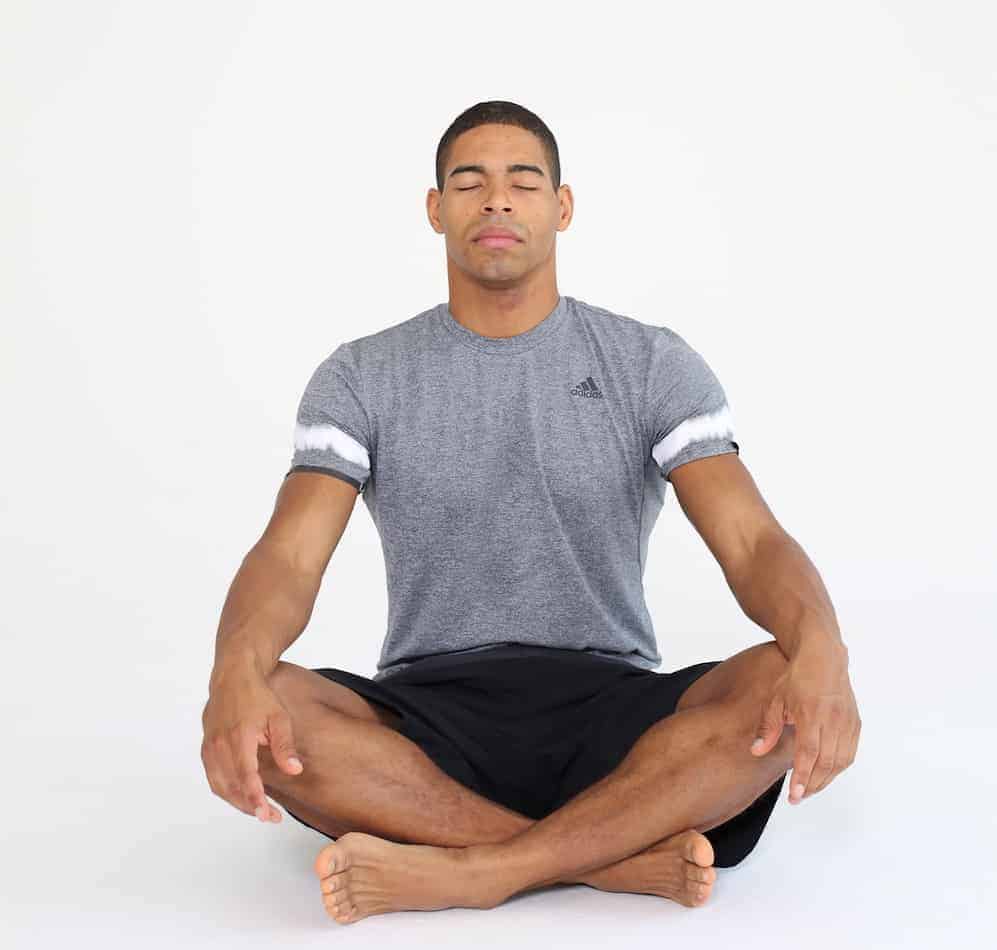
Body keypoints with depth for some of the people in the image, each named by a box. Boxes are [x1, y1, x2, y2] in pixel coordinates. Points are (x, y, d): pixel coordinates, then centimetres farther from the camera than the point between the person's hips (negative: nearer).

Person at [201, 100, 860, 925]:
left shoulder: (653, 363, 3)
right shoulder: (363, 378, 4)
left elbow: (752, 541, -8)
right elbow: (290, 555, -9)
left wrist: (821, 650, -32)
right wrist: (237, 671, -33)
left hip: (611, 713, 0)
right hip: (428, 716, 1)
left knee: (779, 686, -29)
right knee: (269, 709, -30)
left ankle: (469, 870, -30)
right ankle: (619, 854, -27)